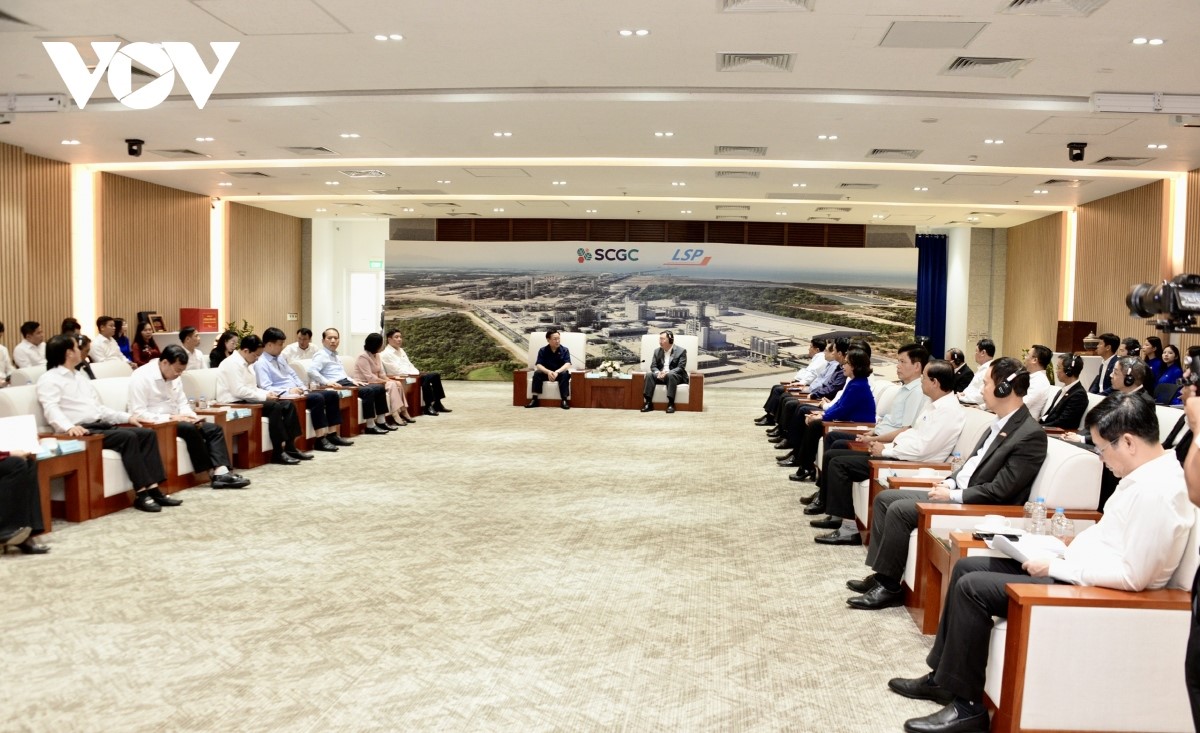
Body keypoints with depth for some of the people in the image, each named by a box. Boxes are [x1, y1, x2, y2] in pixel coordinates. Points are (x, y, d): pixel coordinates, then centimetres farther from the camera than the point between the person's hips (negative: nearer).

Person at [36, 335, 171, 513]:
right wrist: (69, 427, -38)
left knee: (147, 433, -9)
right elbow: (52, 410, -19)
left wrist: (127, 417, 16)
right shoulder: (49, 379, -2)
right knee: (128, 437, -29)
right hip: (82, 431, -9)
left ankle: (153, 488, -17)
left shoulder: (80, 377, 25)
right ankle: (142, 494, -28)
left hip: (102, 426, 9)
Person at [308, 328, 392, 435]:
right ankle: (370, 427, -22)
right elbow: (311, 371, -21)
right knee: (368, 391, -27)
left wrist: (353, 380, 13)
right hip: (338, 386, -10)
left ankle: (381, 422, 4)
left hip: (346, 382, 10)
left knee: (379, 388, 2)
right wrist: (327, 382, -26)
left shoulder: (335, 356, 23)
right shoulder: (321, 355, -6)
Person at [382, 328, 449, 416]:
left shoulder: (400, 350, 17)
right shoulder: (387, 354, -12)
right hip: (401, 378, -9)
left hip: (411, 375, 9)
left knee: (435, 375, -3)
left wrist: (418, 372, 0)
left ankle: (437, 403, 1)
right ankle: (428, 407, -19)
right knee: (425, 378, -29)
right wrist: (416, 374, -18)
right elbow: (398, 371, -19)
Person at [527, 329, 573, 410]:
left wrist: (557, 372, -36)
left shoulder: (565, 350, -5)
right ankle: (535, 399, -26)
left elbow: (567, 364, -17)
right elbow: (538, 365, -13)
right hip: (547, 373, 1)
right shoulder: (542, 350, -4)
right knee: (537, 373, -28)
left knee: (565, 374, -34)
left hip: (559, 373, -1)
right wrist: (548, 372, -34)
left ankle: (564, 400, -34)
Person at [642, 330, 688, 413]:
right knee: (649, 374, -26)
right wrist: (658, 372, -16)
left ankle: (671, 403, -39)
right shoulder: (657, 351, 14)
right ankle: (648, 403, -31)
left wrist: (667, 372, -24)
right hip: (660, 376, 4)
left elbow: (681, 368, -10)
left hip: (675, 376, -4)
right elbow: (653, 366, 8)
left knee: (670, 375, -39)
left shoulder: (681, 351, -1)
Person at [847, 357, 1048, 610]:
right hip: (956, 494, 10)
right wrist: (950, 483, 3)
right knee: (884, 498, 4)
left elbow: (999, 491, -22)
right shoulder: (1001, 423, 10)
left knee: (899, 510, -22)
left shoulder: (1031, 435, -19)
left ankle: (889, 586, -9)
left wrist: (953, 495, -17)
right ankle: (881, 575, 5)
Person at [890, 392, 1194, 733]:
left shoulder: (1157, 492, -23)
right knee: (967, 567, 8)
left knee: (972, 587, -15)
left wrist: (1055, 567, -18)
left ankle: (966, 705, -2)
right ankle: (942, 676, 17)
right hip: (1076, 568, 11)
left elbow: (1133, 576, -25)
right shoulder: (1145, 473, 7)